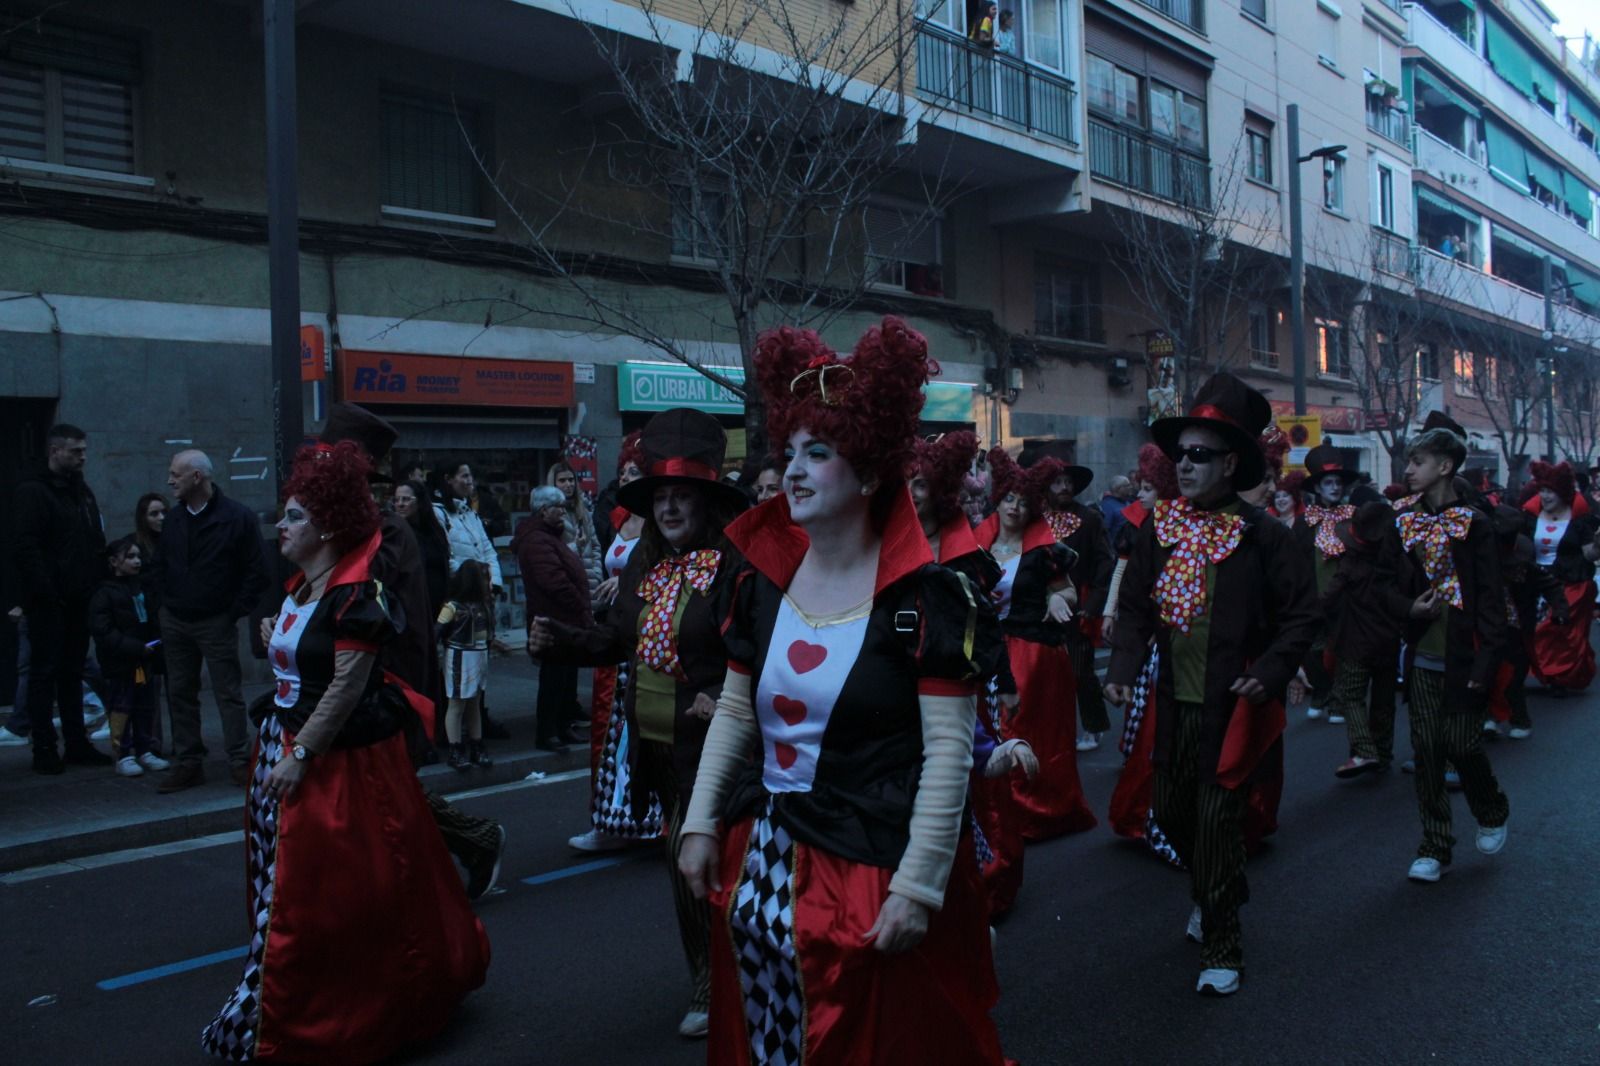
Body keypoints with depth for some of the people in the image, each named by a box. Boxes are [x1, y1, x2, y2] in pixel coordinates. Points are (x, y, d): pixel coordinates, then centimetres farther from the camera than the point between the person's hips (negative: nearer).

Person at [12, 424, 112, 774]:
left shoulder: (82, 492, 16)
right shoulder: (32, 493, -8)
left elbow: (97, 545, 20)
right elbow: (25, 549, -16)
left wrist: (97, 584, 8)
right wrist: (45, 591, -20)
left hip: (78, 600, 7)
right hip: (48, 602, -7)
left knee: (72, 673, 12)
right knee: (44, 673, -1)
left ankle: (77, 744, 17)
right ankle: (44, 749, 3)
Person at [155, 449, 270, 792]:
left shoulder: (237, 517, -10)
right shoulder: (174, 520, 8)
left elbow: (256, 572, -9)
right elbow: (164, 567, 19)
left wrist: (234, 613, -11)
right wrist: (166, 604, 8)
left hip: (216, 622, -6)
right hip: (175, 622, 6)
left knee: (228, 694, -1)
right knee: (180, 694, 9)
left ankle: (240, 761, 6)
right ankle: (188, 762, 17)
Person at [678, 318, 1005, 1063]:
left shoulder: (922, 596, -14)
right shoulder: (761, 581, 2)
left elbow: (949, 749, -15)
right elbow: (734, 712, 10)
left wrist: (917, 886, -17)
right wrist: (701, 822, 7)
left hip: (873, 865, -5)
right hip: (762, 858, 5)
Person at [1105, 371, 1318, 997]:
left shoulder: (1261, 536, -10)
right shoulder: (1158, 528, 1)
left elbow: (1301, 612, -5)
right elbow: (1134, 607, 5)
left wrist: (1270, 673, -17)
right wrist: (1123, 668, -8)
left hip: (1232, 705, -5)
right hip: (1174, 702, 5)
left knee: (1217, 821, -2)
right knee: (1172, 811, 15)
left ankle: (1221, 950, 15)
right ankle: (1216, 894, 45)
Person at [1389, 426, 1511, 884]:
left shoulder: (1473, 524, -6)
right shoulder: (1404, 522, 6)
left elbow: (1491, 599, -7)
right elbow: (1390, 585, 12)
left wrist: (1487, 661, -13)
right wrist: (1410, 607, -10)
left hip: (1462, 657, -4)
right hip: (1421, 656, 4)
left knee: (1463, 746, 0)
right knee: (1426, 750, 5)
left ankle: (1492, 813, 31)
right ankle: (1434, 846, 15)